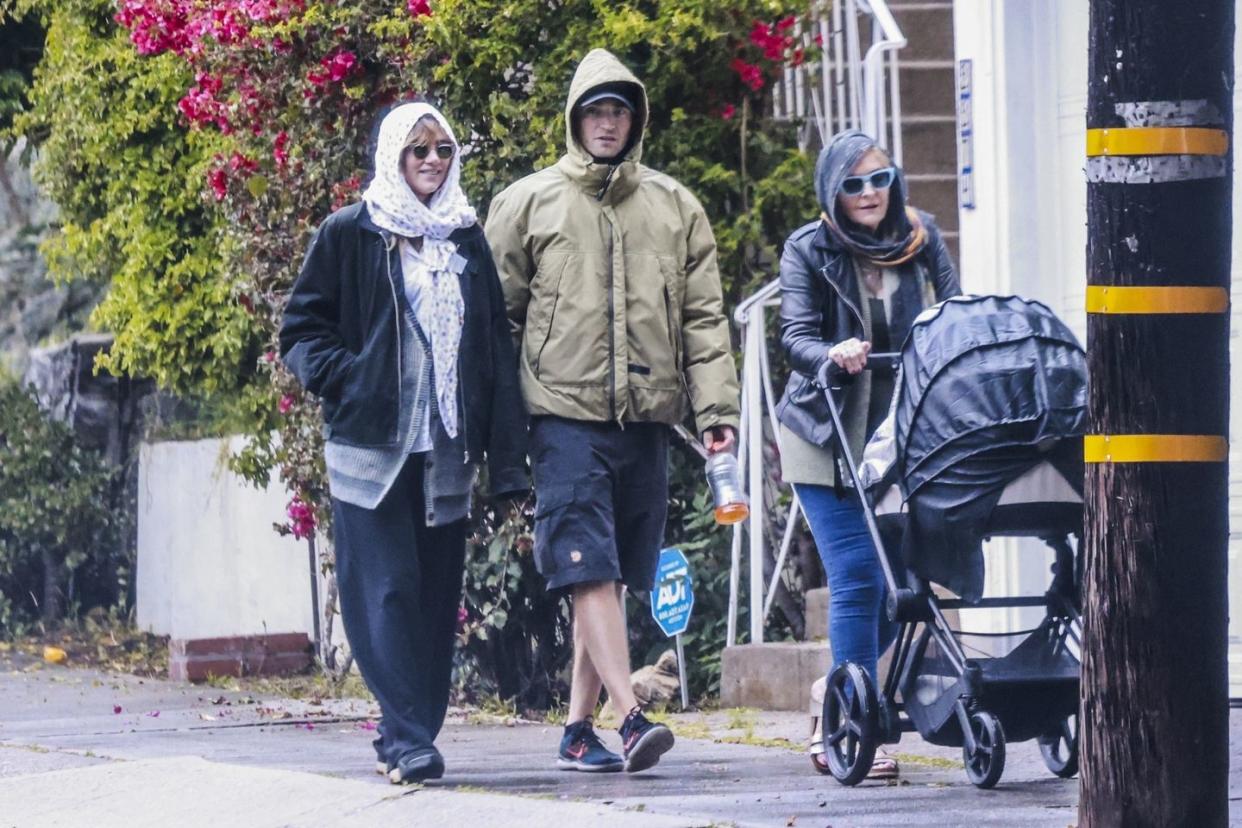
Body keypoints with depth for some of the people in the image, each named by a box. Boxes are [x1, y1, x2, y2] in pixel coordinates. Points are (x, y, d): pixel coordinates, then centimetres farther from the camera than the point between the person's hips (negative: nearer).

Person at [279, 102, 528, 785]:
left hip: (444, 450, 4)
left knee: (437, 596, 4)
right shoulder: (349, 235, 2)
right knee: (388, 592, -10)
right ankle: (408, 737, -12)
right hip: (371, 445, -4)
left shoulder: (466, 241, 14)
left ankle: (410, 735, 10)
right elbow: (301, 328, 3)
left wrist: (507, 455, 5)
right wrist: (344, 378, -15)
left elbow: (496, 351, 12)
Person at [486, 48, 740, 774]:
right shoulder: (529, 203, 6)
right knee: (590, 571, -14)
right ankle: (632, 720, -21)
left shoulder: (675, 207, 13)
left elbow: (703, 316, 12)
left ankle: (581, 729, 12)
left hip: (645, 416, 3)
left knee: (612, 579, 6)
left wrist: (717, 406, 1)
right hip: (566, 414, -3)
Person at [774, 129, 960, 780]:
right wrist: (834, 356, -31)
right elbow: (796, 336, -9)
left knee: (901, 580, 2)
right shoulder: (809, 251, -2)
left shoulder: (922, 241, 6)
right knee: (858, 579, -12)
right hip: (828, 438, -3)